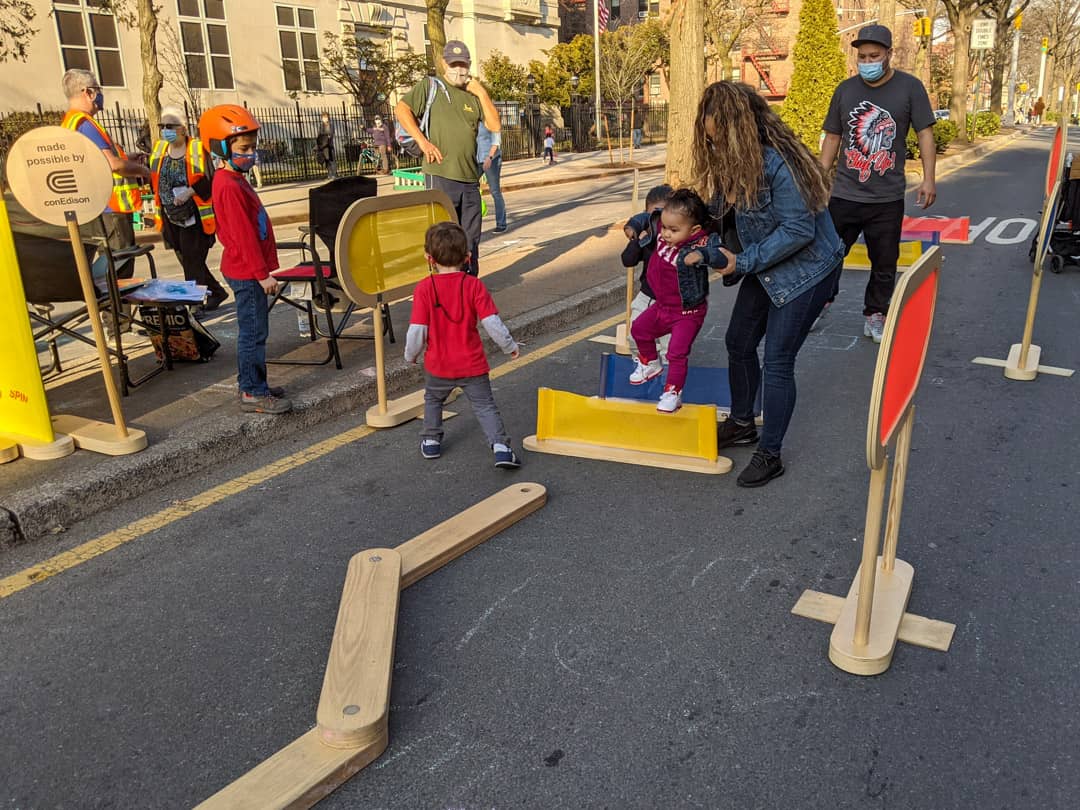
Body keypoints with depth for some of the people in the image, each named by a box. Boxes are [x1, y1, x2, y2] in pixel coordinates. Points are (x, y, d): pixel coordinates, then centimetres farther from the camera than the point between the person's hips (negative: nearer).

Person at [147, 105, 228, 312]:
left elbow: (209, 181, -12)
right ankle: (216, 292, 28)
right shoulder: (158, 149, 9)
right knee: (187, 260, 13)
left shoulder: (197, 148, -9)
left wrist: (190, 191, -22)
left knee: (192, 262, -5)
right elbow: (154, 181, 15)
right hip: (171, 217, 7)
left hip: (194, 215, -6)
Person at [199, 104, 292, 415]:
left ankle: (253, 386, 25)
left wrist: (262, 270, 20)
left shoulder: (235, 180, 15)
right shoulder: (229, 186, -17)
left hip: (248, 271, 10)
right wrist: (263, 273, -19)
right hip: (247, 272, -10)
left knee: (253, 331, 16)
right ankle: (253, 394, 3)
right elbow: (243, 235, -20)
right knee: (253, 333, -4)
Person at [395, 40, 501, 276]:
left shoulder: (474, 95, 16)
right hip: (441, 176, -5)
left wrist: (482, 93, 0)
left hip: (470, 178, 5)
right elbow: (401, 109, -3)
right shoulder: (430, 86, 3)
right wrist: (422, 141, -11)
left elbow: (495, 126, 7)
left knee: (471, 237, 11)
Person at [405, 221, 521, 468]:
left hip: (438, 365, 1)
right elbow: (491, 322, -12)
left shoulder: (424, 288, -12)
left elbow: (417, 330, -11)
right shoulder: (474, 285, -10)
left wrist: (411, 355, 7)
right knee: (485, 405, 9)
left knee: (433, 400, 27)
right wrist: (510, 346, 3)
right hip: (472, 365, 0)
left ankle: (431, 441, 35)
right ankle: (501, 446, -3)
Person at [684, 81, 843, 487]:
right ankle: (742, 424, 36)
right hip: (764, 268, 9)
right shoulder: (729, 162, -1)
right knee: (738, 343, 15)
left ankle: (769, 455, 6)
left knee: (776, 361, -7)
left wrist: (745, 260, -26)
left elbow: (799, 229, -28)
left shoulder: (776, 162, -28)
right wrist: (706, 252, -9)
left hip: (805, 270, -9)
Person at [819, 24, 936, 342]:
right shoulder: (845, 89, 5)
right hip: (844, 194, 1)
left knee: (884, 263, 7)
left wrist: (928, 179, -7)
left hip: (888, 198, -1)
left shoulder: (910, 87, -2)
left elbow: (925, 133, -1)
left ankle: (875, 315, 22)